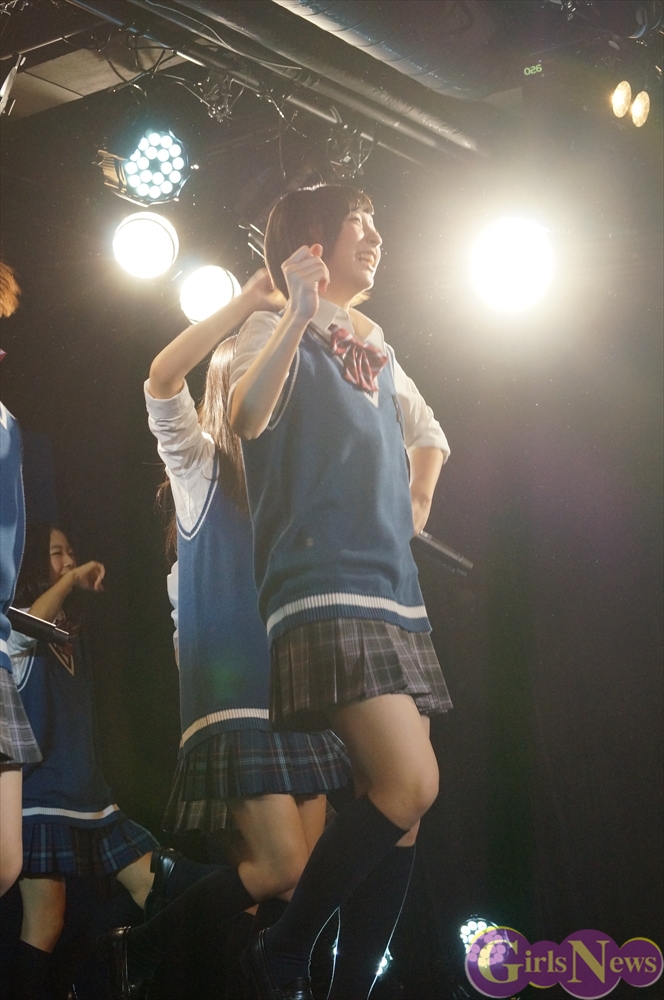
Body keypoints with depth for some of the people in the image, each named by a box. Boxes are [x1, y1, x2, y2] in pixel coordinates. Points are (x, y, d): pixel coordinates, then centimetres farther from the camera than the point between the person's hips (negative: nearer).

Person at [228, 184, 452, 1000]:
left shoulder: (377, 354, 22)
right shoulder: (279, 334, 2)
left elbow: (429, 439, 39)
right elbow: (248, 418, -19)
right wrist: (301, 312, -23)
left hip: (395, 594, 8)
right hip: (323, 588, -8)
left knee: (396, 808, 1)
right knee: (411, 786, -20)